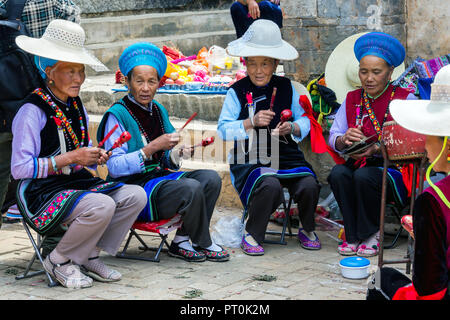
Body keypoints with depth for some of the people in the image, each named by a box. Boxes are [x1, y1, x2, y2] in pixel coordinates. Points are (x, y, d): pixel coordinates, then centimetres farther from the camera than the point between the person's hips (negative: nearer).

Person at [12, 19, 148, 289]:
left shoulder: (77, 108, 13)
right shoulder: (32, 112, -13)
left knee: (135, 196, -10)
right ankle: (59, 261, -8)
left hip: (76, 182, 8)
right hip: (41, 193, -8)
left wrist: (96, 157, -2)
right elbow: (20, 168, -19)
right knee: (102, 206, -32)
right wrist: (70, 158, -20)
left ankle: (89, 256, 0)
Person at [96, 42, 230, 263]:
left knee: (211, 178, -11)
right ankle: (203, 244, -3)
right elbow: (114, 167, -18)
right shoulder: (117, 116, -11)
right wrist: (153, 147, -22)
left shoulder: (159, 110, 13)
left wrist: (178, 153, -3)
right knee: (191, 188, -27)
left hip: (161, 176, 8)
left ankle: (181, 242, -7)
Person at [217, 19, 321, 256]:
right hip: (251, 159, -3)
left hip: (287, 155, 3)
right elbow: (223, 130, -4)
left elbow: (305, 121, 13)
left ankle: (307, 229, 8)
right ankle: (252, 234, -8)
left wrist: (292, 128, -9)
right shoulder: (237, 92, 2)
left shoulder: (286, 88, 11)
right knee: (270, 185, -34)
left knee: (309, 186, -24)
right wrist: (251, 123, -17)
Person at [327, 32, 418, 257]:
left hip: (395, 171, -4)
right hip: (358, 164, 4)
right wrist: (344, 140, -18)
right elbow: (333, 139, 7)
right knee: (338, 173, -29)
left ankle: (371, 234, -9)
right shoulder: (352, 99, 15)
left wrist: (376, 149, -26)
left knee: (364, 175, -34)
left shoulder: (405, 99, 1)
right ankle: (353, 236, -12)